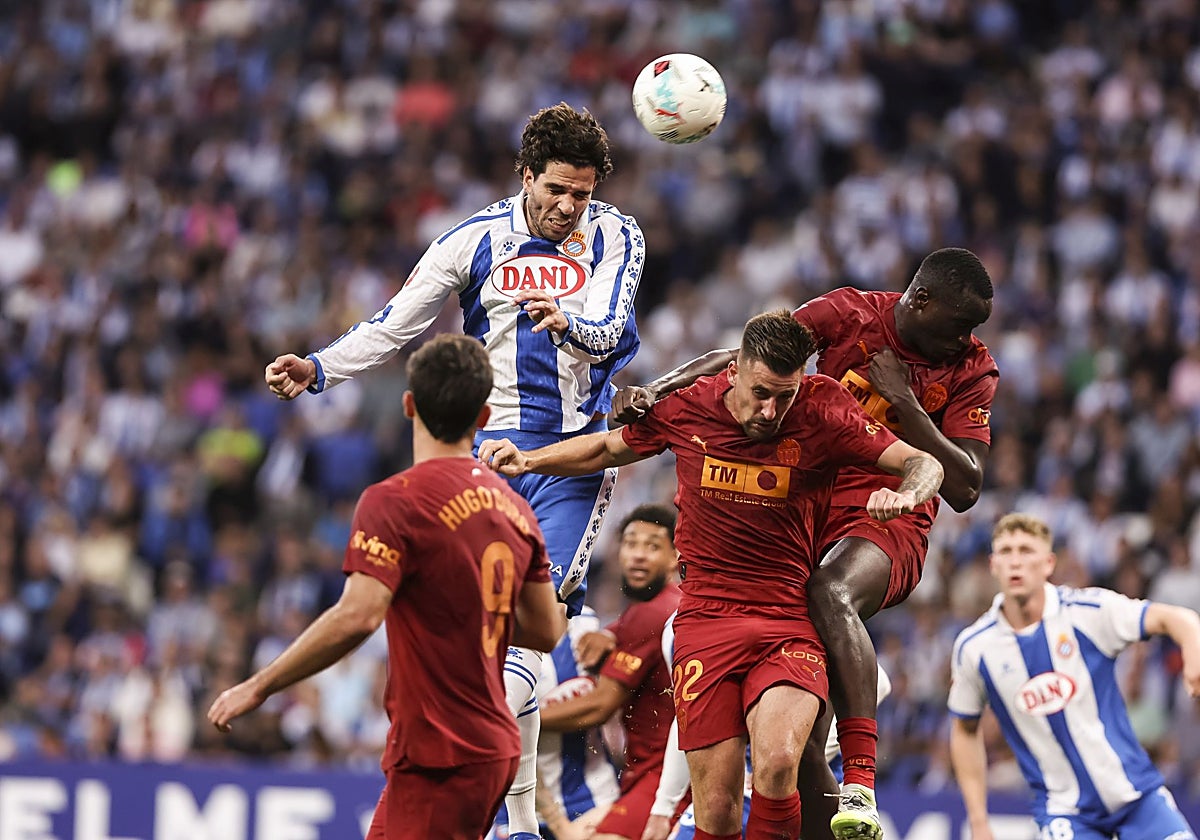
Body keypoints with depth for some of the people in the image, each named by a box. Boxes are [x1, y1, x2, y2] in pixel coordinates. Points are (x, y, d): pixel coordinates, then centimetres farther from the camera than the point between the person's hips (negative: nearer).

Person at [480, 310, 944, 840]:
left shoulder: (821, 415, -7)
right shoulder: (686, 408, -1)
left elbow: (925, 464, -5)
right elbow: (609, 449, 19)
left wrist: (906, 493, -27)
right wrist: (528, 460, 6)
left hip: (790, 621, -2)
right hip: (706, 620, 2)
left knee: (776, 764, -29)